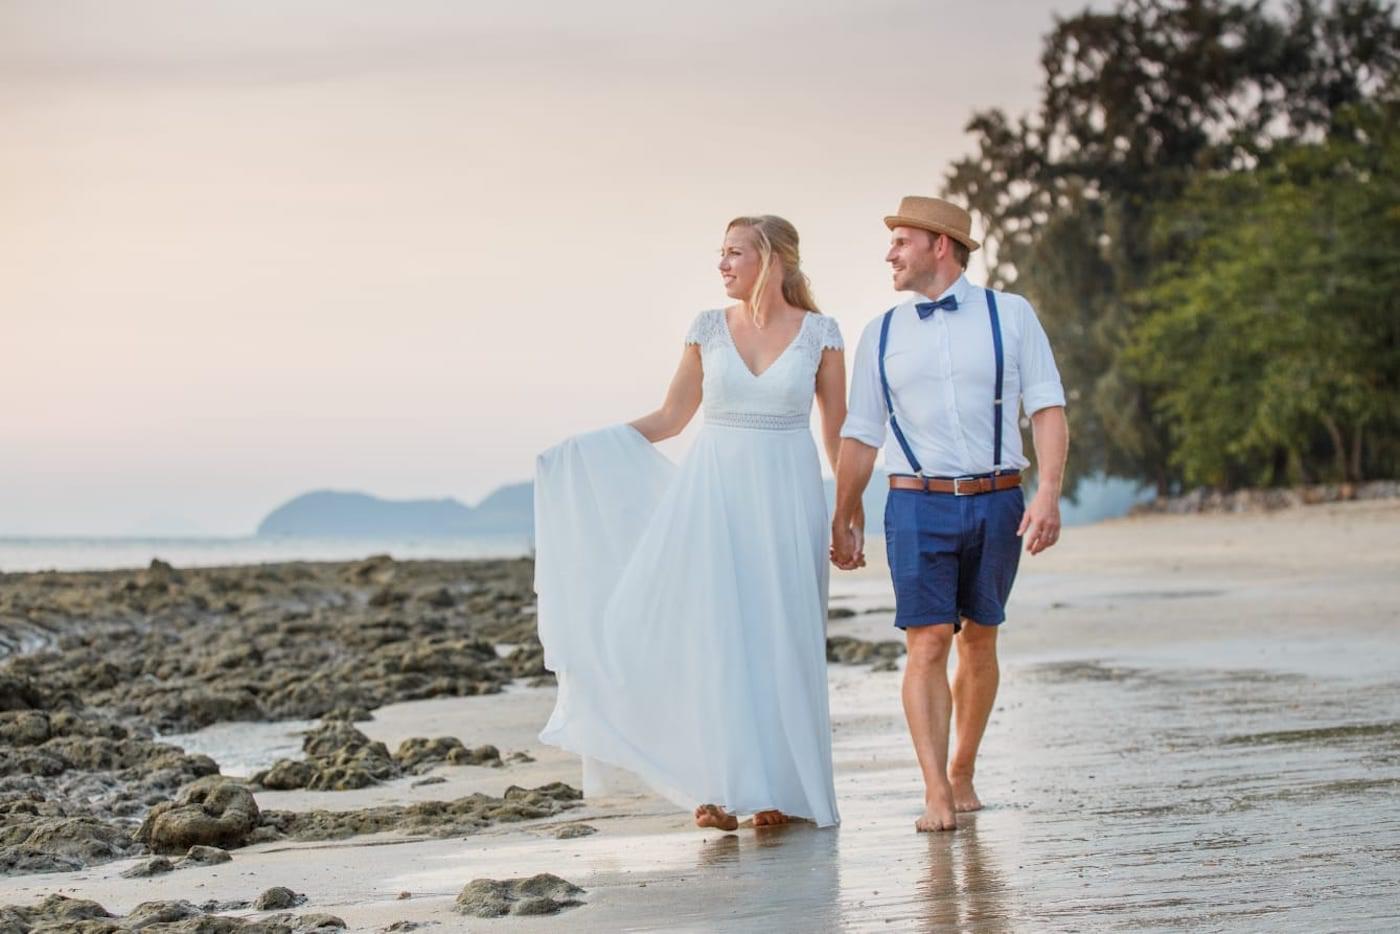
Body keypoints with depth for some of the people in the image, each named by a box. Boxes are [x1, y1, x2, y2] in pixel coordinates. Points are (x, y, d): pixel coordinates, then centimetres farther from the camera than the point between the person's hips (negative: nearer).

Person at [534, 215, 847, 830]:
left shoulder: (819, 333, 0)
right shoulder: (708, 329, 5)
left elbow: (839, 432, 6)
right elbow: (670, 417, 9)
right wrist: (581, 449, 1)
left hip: (787, 499, -1)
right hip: (715, 496, 1)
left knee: (783, 639, 0)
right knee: (715, 636, -4)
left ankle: (781, 787, 10)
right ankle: (720, 788, -1)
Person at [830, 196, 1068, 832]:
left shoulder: (1010, 315, 3)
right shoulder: (881, 335, 8)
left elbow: (1047, 408, -1)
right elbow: (860, 435, 11)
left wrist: (1048, 493, -13)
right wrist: (843, 519, 11)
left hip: (997, 502, 0)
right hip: (918, 504, 0)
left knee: (978, 641, 10)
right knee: (927, 644, -10)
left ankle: (963, 771, 25)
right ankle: (936, 793, -11)